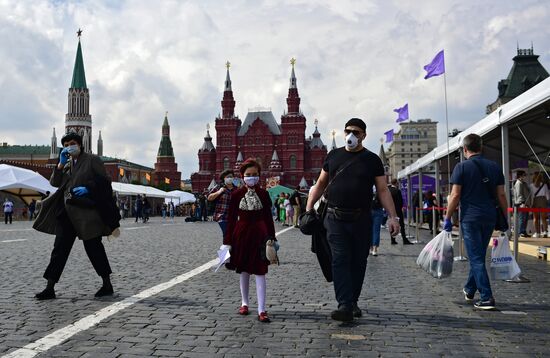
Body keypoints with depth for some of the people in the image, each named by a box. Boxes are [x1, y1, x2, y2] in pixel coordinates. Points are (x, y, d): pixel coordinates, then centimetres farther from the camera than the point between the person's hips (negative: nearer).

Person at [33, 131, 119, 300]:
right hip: (67, 213, 6)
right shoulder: (67, 164, 20)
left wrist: (88, 189, -19)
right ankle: (50, 288, 5)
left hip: (87, 212, -6)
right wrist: (61, 164, -1)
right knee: (60, 247, 2)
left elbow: (104, 181, -5)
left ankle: (107, 284, 10)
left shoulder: (92, 160, 2)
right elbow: (54, 183, 9)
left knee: (93, 246, -1)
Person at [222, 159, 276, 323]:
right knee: (244, 271, 12)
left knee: (260, 272, -4)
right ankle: (244, 303, 27)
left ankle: (261, 310, -5)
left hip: (259, 235, -1)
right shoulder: (236, 194, 0)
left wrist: (271, 239, 2)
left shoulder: (263, 194, 0)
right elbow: (231, 218, 1)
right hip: (241, 234, 1)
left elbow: (268, 218, 5)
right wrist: (227, 241, -1)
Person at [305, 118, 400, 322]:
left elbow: (383, 190, 3)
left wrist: (392, 216, -7)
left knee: (358, 262, 8)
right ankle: (345, 306, -13)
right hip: (336, 219, 0)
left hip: (361, 220, 0)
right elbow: (320, 184, 15)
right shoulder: (334, 156, 10)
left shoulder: (372, 160, 6)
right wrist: (308, 208, 6)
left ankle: (352, 302, 23)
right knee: (340, 261, -9)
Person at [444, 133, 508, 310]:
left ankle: (486, 298, -6)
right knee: (479, 255, 18)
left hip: (470, 218, -5)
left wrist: (448, 218, -2)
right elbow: (501, 195, 7)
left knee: (476, 258, -1)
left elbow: (455, 195, -9)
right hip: (490, 218, 5)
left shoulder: (462, 167, -6)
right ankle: (470, 290, 32)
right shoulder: (495, 167, 7)